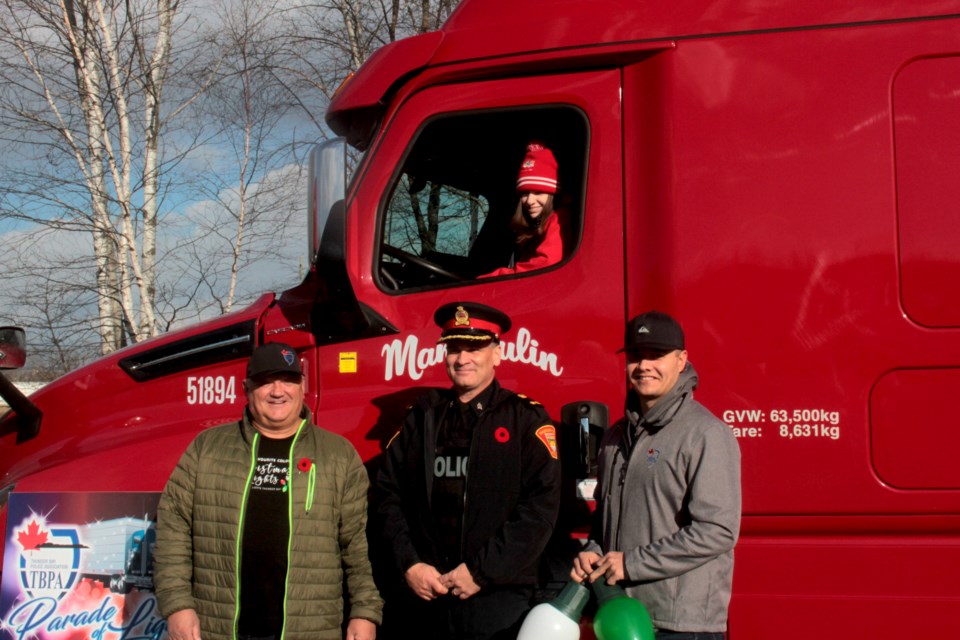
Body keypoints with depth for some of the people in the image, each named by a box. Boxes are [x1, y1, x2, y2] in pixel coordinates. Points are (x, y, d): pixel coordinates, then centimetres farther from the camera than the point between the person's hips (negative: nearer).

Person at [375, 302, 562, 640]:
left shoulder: (526, 419, 0)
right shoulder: (422, 418, 12)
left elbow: (541, 506, -9)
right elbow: (388, 494, 9)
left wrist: (482, 571, -12)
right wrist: (408, 565, -5)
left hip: (498, 601, -3)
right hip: (421, 598, 3)